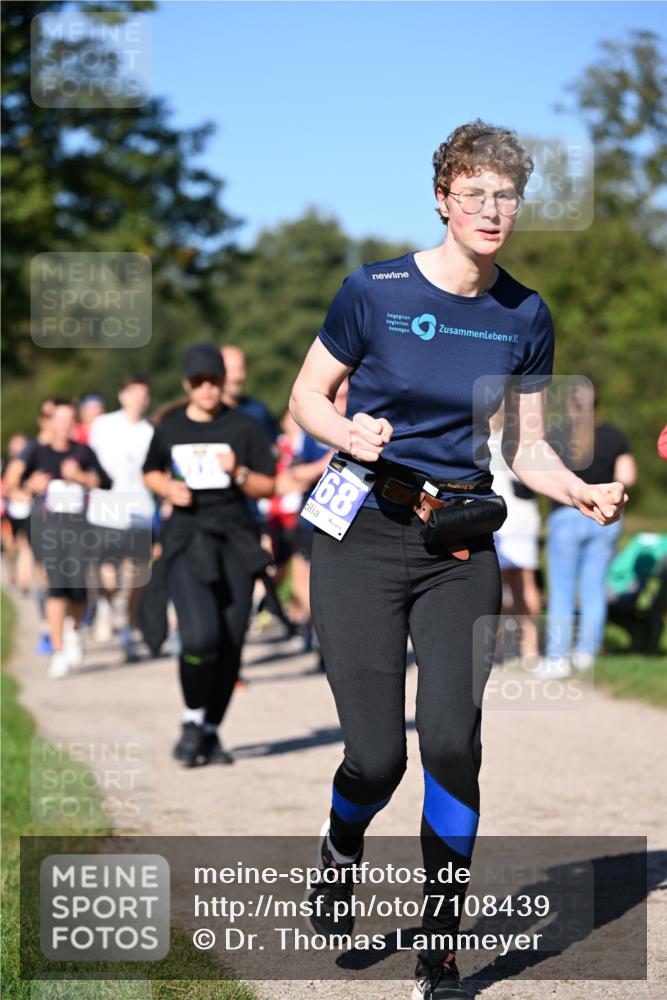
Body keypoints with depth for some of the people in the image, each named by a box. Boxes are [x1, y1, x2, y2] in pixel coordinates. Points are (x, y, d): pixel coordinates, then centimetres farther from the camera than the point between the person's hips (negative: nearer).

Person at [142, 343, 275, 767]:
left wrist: (238, 472, -16)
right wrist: (168, 488, 1)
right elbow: (151, 473, 22)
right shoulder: (171, 428, 8)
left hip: (236, 541, 1)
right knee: (200, 636, -18)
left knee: (230, 644, 0)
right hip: (187, 538, -1)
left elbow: (267, 486, 4)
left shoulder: (245, 427, 3)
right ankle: (192, 722, 5)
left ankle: (211, 732, 18)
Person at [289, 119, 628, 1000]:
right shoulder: (375, 291, -6)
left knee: (453, 742, -10)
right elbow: (307, 396, 4)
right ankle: (340, 849, 30)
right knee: (377, 755, -8)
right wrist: (351, 434, -18)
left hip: (462, 546, 2)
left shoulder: (526, 317, 5)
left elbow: (524, 447, 11)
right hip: (364, 537, -2)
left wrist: (584, 494, -8)